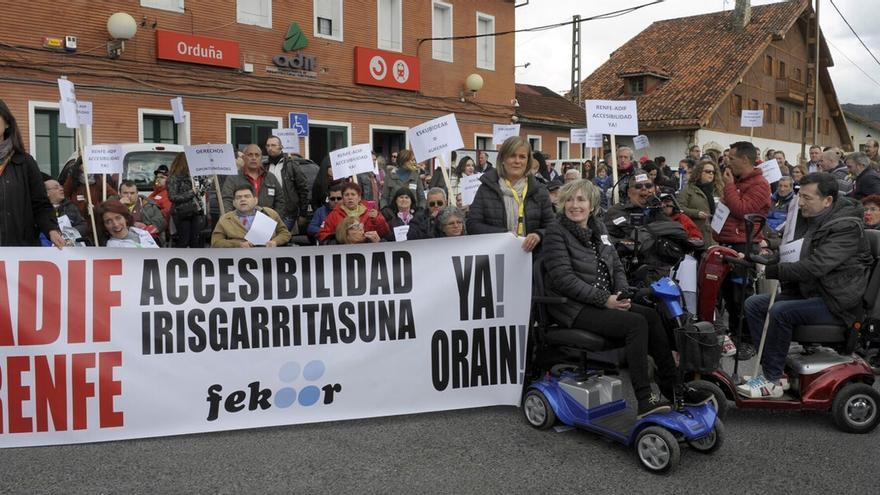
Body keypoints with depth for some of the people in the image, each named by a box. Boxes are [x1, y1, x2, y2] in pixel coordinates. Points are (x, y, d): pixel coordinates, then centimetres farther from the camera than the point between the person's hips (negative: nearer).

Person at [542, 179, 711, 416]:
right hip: (574, 308, -7)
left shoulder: (598, 228, 13)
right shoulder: (556, 232, -8)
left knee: (651, 315, -14)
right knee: (636, 323, -24)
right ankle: (644, 399, -25)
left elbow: (616, 267, 17)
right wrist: (604, 299, -20)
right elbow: (563, 278, -18)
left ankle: (672, 386, -5)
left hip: (605, 301, 7)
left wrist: (621, 294, -4)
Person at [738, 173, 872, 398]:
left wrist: (774, 270, -29)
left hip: (836, 304, -9)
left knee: (780, 312, -29)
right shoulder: (811, 221, 12)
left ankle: (772, 380, -18)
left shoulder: (846, 227, -17)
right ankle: (771, 369, -5)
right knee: (754, 304, -3)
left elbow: (817, 266, -29)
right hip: (808, 293, 9)